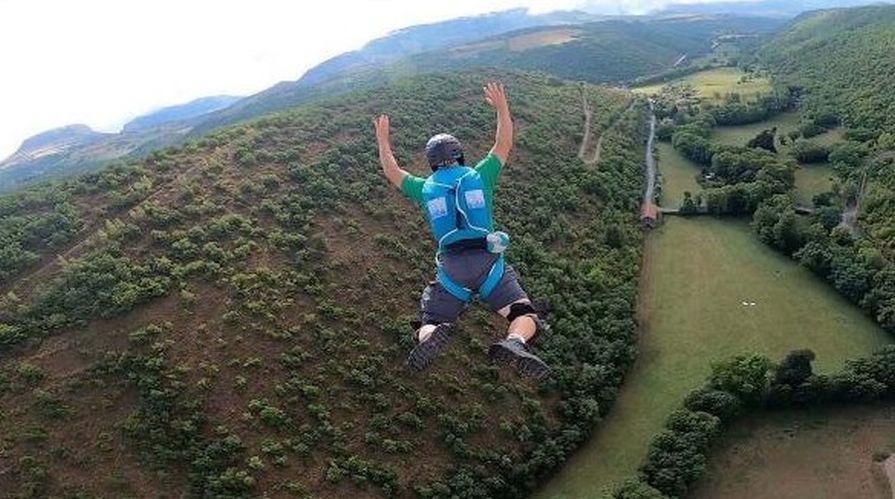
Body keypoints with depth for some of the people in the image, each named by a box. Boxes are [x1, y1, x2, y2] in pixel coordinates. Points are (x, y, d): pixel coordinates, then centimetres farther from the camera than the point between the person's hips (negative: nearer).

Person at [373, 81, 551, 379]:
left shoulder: (425, 188, 13)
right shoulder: (479, 176, 11)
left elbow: (392, 172, 29)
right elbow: (504, 145, 23)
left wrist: (383, 140, 42)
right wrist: (502, 108, 33)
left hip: (451, 269, 1)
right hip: (488, 262, -1)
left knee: (429, 325, 13)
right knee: (527, 316, 1)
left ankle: (433, 336, -26)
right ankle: (515, 343, -36)